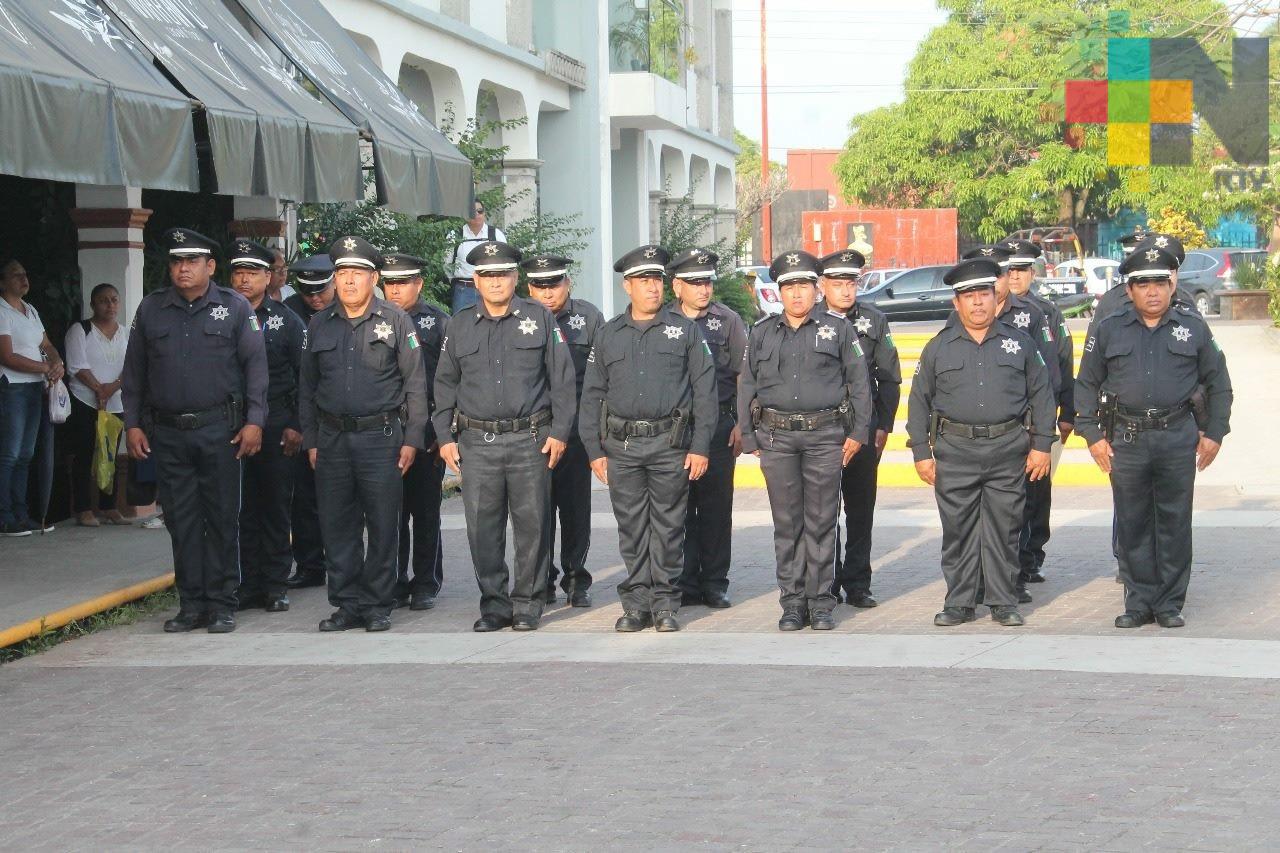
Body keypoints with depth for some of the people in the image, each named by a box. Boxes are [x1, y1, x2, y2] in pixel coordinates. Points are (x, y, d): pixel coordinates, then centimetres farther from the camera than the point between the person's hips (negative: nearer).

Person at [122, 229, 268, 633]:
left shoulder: (235, 307, 2)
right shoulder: (151, 309, 9)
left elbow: (255, 365, -1)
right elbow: (135, 372, 13)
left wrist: (254, 421, -8)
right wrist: (133, 424, 7)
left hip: (220, 431, -3)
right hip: (168, 432, 3)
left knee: (222, 517, 1)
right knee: (181, 520, 6)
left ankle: (222, 604, 8)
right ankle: (191, 604, 13)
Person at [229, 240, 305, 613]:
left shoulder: (286, 320, 3)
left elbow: (305, 377, 3)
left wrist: (297, 426, -4)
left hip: (277, 428, -1)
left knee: (276, 507, 3)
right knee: (243, 509, 3)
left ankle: (276, 585, 9)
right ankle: (250, 584, 9)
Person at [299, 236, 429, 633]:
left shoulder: (396, 321, 2)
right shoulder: (319, 325, 11)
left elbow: (415, 384, 0)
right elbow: (308, 388, 15)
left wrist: (412, 439, -6)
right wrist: (310, 440, 9)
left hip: (381, 436, -3)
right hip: (333, 437, 3)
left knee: (383, 526, 0)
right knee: (337, 526, 5)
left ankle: (378, 605, 8)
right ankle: (347, 604, 13)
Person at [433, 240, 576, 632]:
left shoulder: (540, 318, 4)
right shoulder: (459, 325, 11)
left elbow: (562, 379, 4)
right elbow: (445, 384, 15)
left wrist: (559, 432, -2)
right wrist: (445, 437, 8)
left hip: (530, 440, -2)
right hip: (476, 442, 2)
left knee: (531, 525, 0)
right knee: (482, 528, 2)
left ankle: (527, 604, 11)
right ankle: (494, 604, 12)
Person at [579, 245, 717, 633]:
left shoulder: (685, 330, 6)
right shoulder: (608, 335, 12)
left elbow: (704, 390, 2)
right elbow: (591, 396, 12)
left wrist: (700, 447, -5)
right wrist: (594, 451, 5)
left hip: (670, 444, -2)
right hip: (621, 446, 2)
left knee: (668, 527, 2)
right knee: (631, 529, 5)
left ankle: (665, 602, 9)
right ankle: (636, 603, 11)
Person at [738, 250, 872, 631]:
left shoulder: (838, 330, 6)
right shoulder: (761, 333, 11)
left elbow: (859, 382, 6)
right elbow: (747, 386, 13)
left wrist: (858, 432, 0)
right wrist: (749, 438, 7)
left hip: (825, 436, -2)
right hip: (776, 437, 2)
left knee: (822, 522, 0)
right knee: (786, 524, 3)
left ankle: (821, 604, 6)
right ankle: (792, 603, 9)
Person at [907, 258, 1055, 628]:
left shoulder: (1020, 343, 8)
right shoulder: (938, 348, 7)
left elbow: (1041, 395, 9)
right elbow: (919, 402, 9)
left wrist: (1041, 445, 3)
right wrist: (921, 452, 3)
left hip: (1008, 450, 0)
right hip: (955, 451, 0)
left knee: (1004, 528, 3)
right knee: (957, 529, 2)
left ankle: (1004, 602, 11)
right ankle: (959, 603, 11)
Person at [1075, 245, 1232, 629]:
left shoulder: (1193, 327, 7)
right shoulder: (1108, 330, 6)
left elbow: (1217, 383, 12)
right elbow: (1087, 385, 11)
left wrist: (1214, 433, 6)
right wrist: (1093, 435, 3)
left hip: (1177, 438, 0)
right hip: (1126, 439, 1)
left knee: (1174, 522, 2)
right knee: (1132, 524, 4)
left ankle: (1170, 604, 10)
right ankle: (1139, 601, 12)